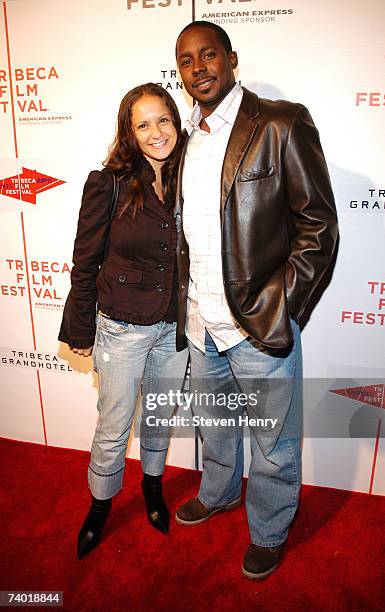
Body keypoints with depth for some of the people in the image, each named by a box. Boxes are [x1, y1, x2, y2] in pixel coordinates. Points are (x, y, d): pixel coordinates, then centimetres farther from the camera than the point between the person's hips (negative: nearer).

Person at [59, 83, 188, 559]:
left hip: (174, 328, 4)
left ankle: (153, 485, 47)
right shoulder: (109, 184, -11)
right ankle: (100, 505, 38)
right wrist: (81, 330, -3)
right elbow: (85, 262, -6)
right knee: (113, 429, 10)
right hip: (122, 328, -3)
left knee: (160, 417, 21)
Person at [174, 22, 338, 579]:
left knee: (273, 446, 14)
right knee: (214, 427, 26)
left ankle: (269, 532, 40)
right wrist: (187, 309, 8)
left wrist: (276, 310, -16)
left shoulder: (281, 125, -10)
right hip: (202, 327, 6)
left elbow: (319, 228, -11)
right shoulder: (189, 140, 11)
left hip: (260, 329, -6)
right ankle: (218, 494, 53)